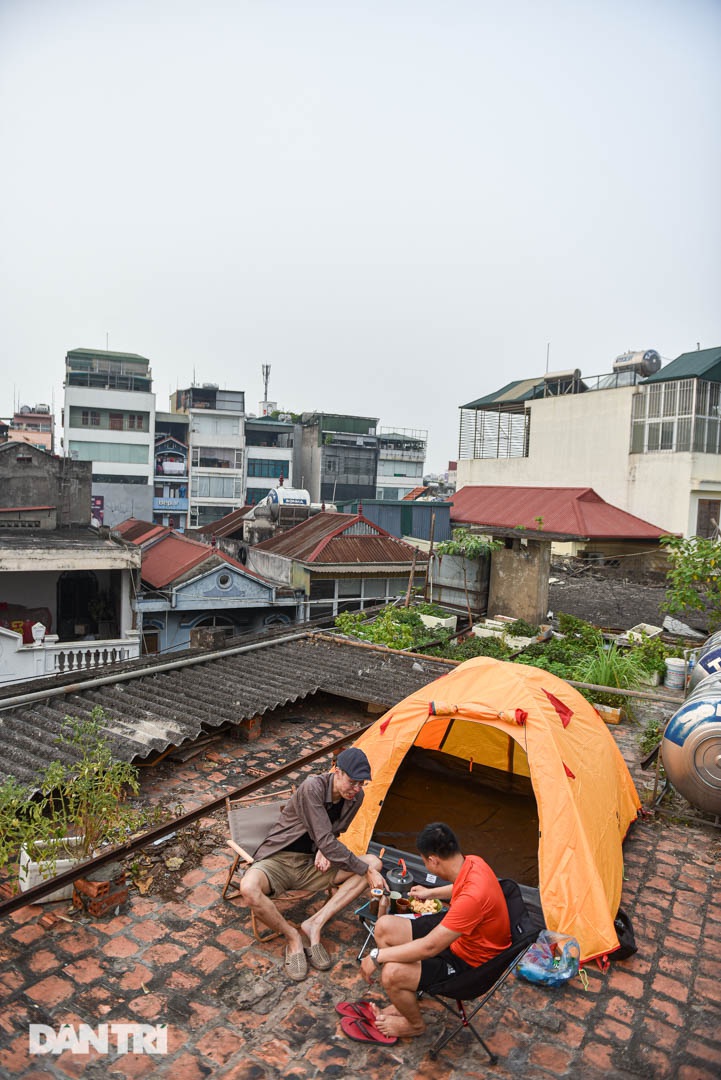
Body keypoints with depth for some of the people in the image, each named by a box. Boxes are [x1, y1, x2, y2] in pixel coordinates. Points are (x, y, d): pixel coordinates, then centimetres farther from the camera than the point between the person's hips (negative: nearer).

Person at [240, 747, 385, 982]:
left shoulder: (355, 797, -6)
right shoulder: (313, 787, -28)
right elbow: (325, 841, -28)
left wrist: (324, 851, -12)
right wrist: (365, 871, -23)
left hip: (312, 864, 6)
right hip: (278, 861, -5)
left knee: (374, 863, -13)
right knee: (249, 888, -38)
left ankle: (315, 923, -14)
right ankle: (292, 935, -10)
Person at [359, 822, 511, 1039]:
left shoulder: (473, 896, -38)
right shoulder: (471, 862, -13)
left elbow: (430, 947, -33)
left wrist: (377, 956, -24)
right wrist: (430, 893, 26)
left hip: (467, 961, -9)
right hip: (454, 932, 9)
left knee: (392, 974, -23)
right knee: (384, 926, 2)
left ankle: (415, 1024, 10)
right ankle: (404, 1002, 19)